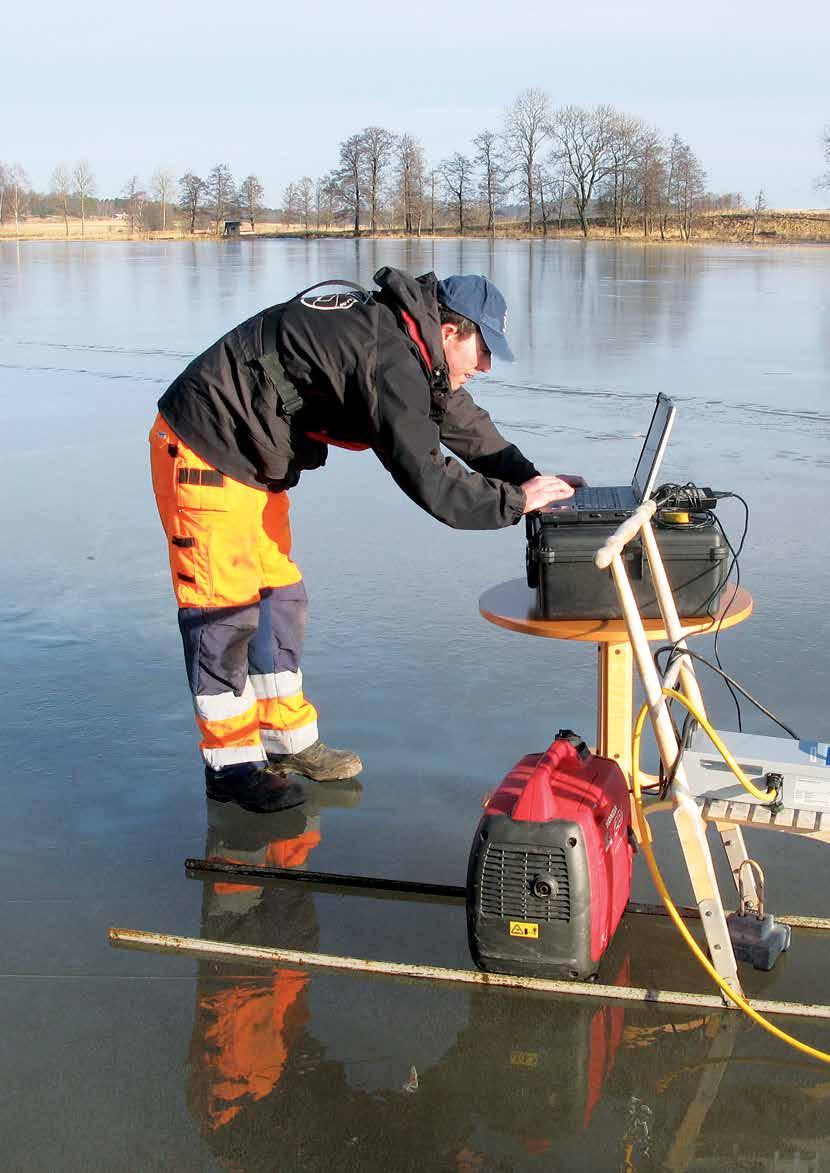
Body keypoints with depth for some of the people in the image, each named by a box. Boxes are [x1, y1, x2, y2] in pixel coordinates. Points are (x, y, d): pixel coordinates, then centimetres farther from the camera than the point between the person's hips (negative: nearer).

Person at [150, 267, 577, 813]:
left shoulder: (407, 342, 6)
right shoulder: (387, 357, -27)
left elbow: (464, 423, 13)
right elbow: (424, 476, -31)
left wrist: (530, 477, 2)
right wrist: (515, 501, -22)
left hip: (251, 460, 11)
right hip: (205, 455, -11)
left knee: (279, 598, 14)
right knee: (226, 610, -6)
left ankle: (288, 739, 24)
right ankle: (231, 765, 5)